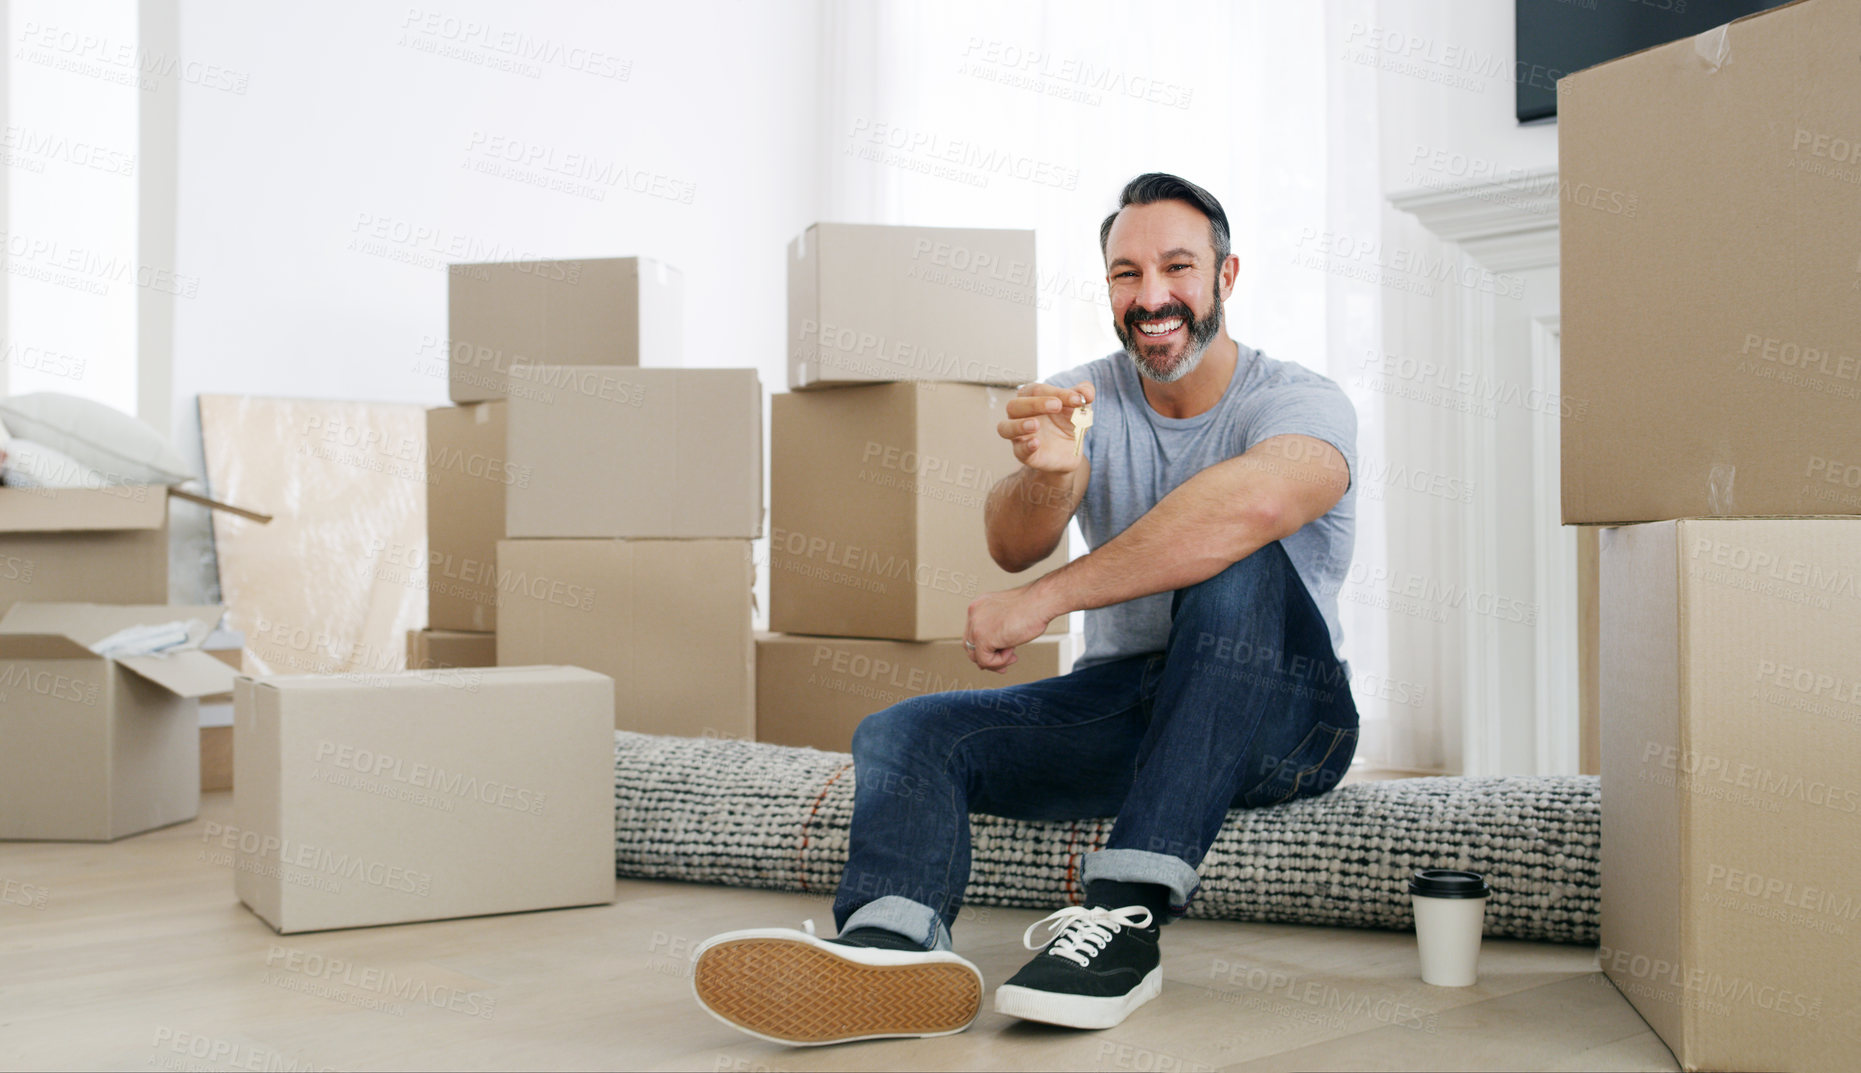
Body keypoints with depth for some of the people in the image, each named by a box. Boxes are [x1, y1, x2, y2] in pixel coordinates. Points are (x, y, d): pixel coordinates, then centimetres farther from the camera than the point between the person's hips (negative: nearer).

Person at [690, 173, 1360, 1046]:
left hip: (1277, 717, -4)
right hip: (1121, 705, 4)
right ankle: (893, 944, -49)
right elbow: (1011, 545, -14)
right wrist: (1047, 475, -38)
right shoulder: (1082, 401, 5)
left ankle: (1130, 911, -38)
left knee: (1238, 561, -33)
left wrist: (1042, 600, -33)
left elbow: (1257, 500, -34)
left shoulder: (1300, 401, -9)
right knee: (901, 734, -16)